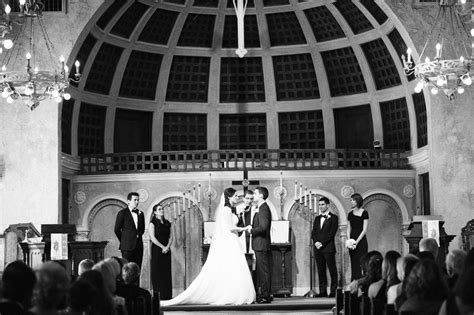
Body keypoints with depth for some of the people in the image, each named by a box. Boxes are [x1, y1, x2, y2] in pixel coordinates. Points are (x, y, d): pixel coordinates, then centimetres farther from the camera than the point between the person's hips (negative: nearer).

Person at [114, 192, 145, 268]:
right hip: (127, 247, -5)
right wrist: (123, 241, 6)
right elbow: (117, 230, -1)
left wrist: (138, 236, 12)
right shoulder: (122, 213, -4)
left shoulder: (140, 214, 12)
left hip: (139, 246, 5)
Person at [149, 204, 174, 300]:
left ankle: (167, 295, 5)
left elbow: (171, 237, 9)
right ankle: (158, 295, -3)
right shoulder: (152, 223, -3)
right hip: (157, 249, -5)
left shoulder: (167, 223, 13)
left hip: (166, 250, 5)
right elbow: (152, 237, -11)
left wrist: (167, 247, -8)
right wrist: (162, 247, -15)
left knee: (167, 272, 3)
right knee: (157, 272, -4)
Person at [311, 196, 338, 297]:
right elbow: (313, 232, 13)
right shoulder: (317, 219, 19)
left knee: (332, 270, -4)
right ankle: (322, 291, 6)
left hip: (328, 248, -5)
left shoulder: (333, 218, 2)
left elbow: (332, 233, -7)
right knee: (321, 270, 4)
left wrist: (322, 243, -13)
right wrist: (316, 242, -6)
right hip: (318, 248, 5)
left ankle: (333, 291, -2)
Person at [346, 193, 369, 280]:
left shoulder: (364, 213, -5)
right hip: (352, 240, 5)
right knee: (353, 264, 4)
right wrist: (349, 240, -5)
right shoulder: (350, 214, 11)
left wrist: (357, 241, -16)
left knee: (361, 263, -8)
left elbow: (364, 230, -9)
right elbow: (349, 228, 12)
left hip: (361, 240, -5)